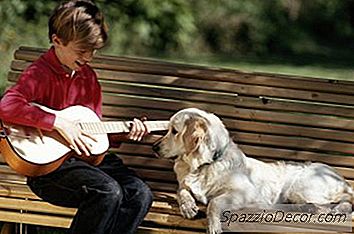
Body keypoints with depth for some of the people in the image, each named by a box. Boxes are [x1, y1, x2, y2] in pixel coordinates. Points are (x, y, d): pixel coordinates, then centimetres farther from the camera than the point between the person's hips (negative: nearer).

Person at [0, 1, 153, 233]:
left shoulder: (88, 76, 16)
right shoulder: (40, 73, -9)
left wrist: (124, 133, 4)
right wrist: (59, 123, -27)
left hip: (90, 155, 7)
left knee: (140, 194, -15)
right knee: (108, 192, -31)